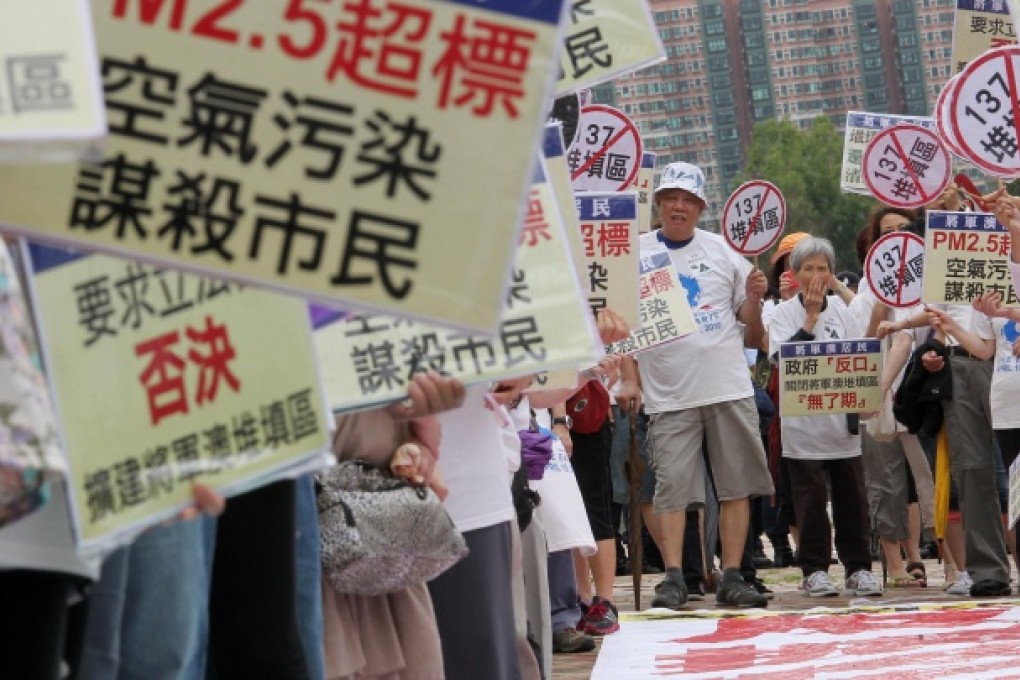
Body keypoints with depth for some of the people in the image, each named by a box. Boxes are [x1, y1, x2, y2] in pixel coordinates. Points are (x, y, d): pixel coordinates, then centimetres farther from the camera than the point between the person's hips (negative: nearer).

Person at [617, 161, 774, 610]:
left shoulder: (722, 251, 8)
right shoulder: (637, 252, 4)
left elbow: (749, 320, 13)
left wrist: (753, 296, -9)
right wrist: (629, 378, -3)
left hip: (729, 387, 2)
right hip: (669, 394, -2)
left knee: (737, 485, 2)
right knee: (672, 486, -7)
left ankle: (731, 578, 6)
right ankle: (673, 578, -4)